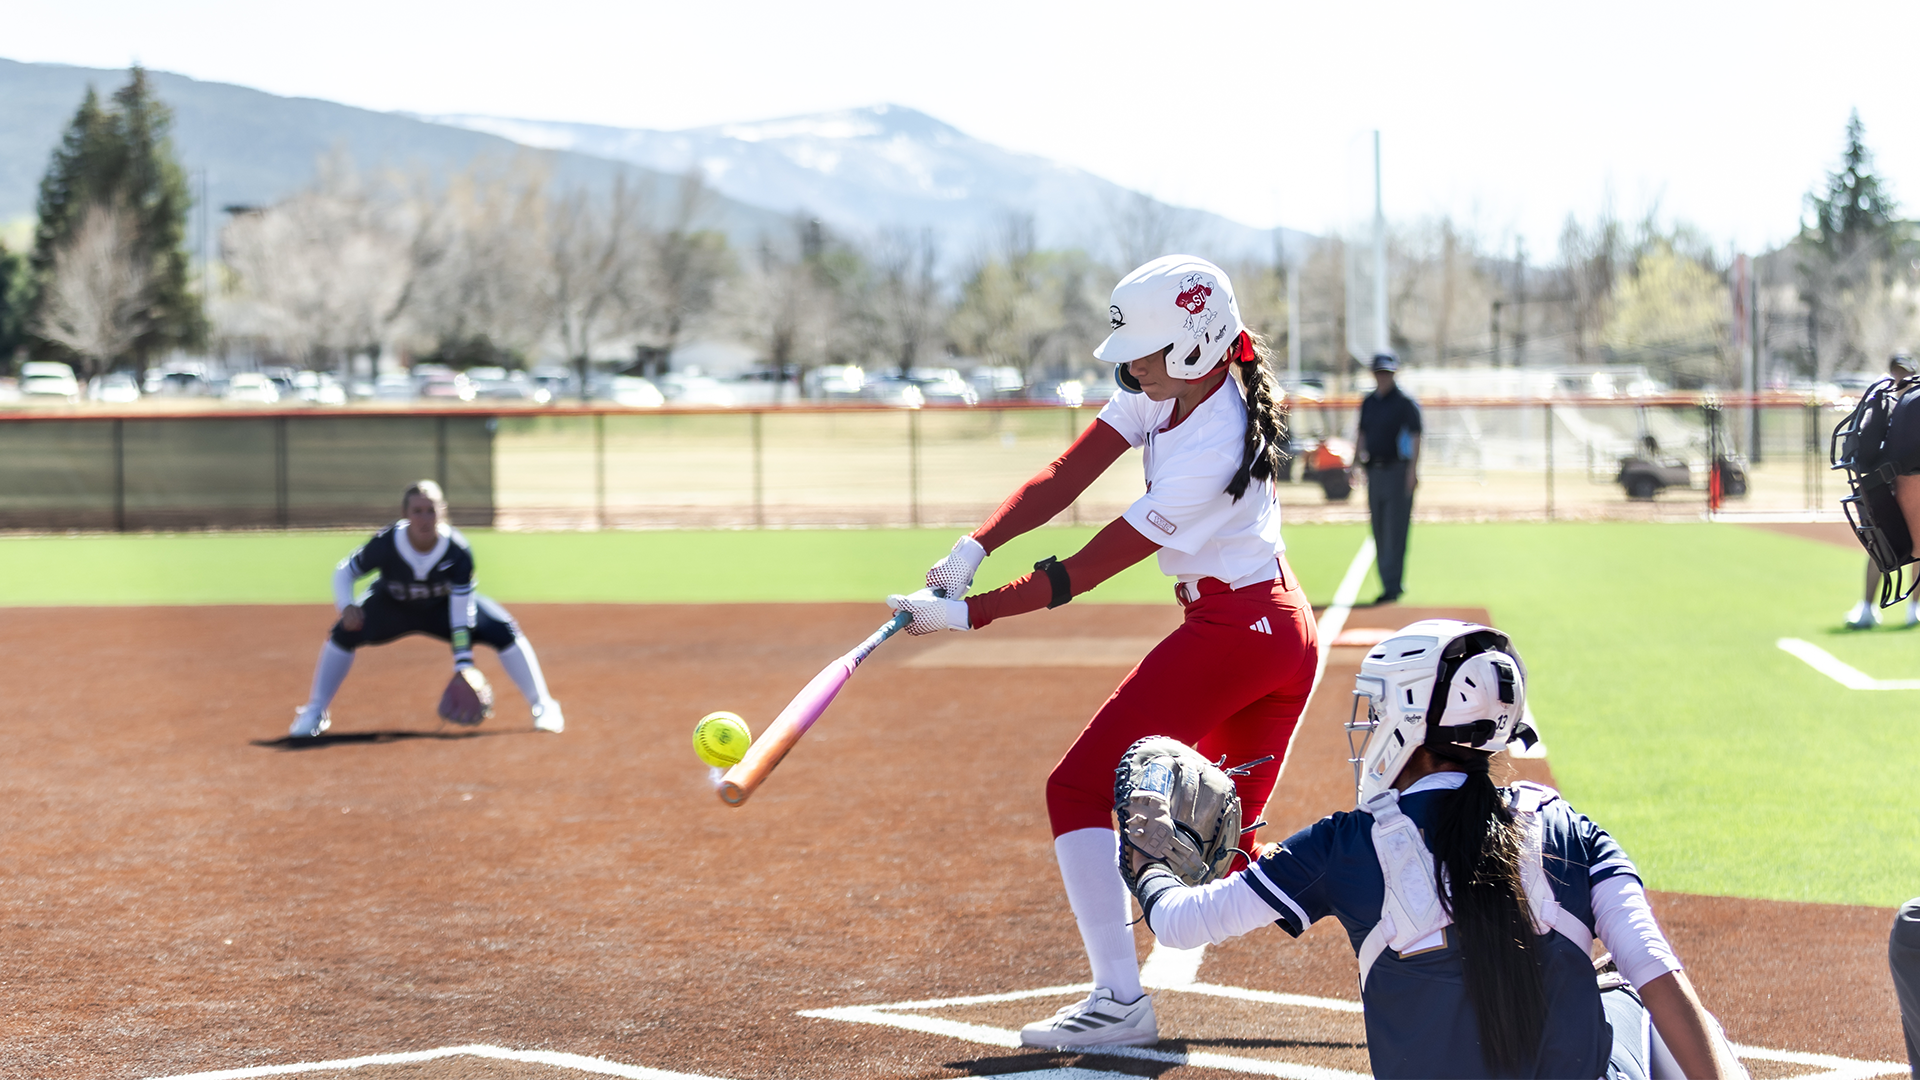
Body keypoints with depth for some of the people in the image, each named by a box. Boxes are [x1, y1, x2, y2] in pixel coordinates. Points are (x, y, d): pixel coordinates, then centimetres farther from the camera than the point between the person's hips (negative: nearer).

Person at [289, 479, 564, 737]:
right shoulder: (386, 544, -34)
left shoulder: (457, 550, -33)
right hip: (392, 606, 0)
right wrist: (346, 607, -37)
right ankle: (314, 713, -6)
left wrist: (463, 663, -36)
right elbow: (344, 571, -17)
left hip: (444, 606, 0)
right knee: (345, 632, -25)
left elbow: (461, 610, -30)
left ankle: (542, 706, -1)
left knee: (503, 630, -18)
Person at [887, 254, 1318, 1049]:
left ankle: (1120, 1002, -14)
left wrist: (965, 615, -22)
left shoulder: (1210, 457, -27)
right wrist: (972, 549, -20)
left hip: (1228, 635, -10)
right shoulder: (1167, 389, -1)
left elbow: (1081, 573, -24)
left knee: (1080, 789, -8)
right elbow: (1066, 476, -7)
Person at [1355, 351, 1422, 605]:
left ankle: (1392, 585, -11)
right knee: (1379, 529, 9)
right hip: (1374, 470, 7)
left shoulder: (1405, 402, -6)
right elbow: (1362, 432, 24)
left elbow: (1415, 436, -11)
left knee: (1395, 529, -10)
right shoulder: (1368, 402, 14)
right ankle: (1387, 583, 17)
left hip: (1398, 469, -7)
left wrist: (1412, 469, -19)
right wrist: (1361, 451, 7)